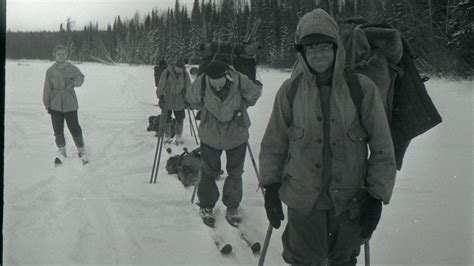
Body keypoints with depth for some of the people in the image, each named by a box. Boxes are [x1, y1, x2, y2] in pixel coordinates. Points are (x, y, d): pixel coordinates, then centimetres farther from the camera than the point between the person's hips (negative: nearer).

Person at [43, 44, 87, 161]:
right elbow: (47, 88, 5)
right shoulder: (51, 70, 1)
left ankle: (81, 148, 14)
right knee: (58, 129, 7)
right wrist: (47, 104, 5)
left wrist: (74, 79, -37)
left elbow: (80, 79, -15)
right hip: (55, 105, 2)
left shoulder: (72, 68, -2)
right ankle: (62, 149, 24)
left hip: (70, 103, -1)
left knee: (74, 128, -2)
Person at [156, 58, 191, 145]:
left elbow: (188, 87, 3)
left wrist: (187, 99, 3)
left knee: (180, 119, 7)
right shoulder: (166, 72, -14)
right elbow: (161, 85, -9)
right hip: (167, 100, -2)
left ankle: (179, 136, 21)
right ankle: (167, 136, 22)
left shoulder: (185, 74, -7)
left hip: (179, 101, 2)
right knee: (166, 119, 7)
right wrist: (160, 97, -7)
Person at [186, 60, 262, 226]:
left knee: (235, 172, 12)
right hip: (210, 135, 0)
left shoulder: (240, 82, -24)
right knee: (209, 172, 10)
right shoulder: (201, 83, -21)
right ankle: (206, 206, 30)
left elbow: (255, 94, -1)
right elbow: (192, 100, 1)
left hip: (236, 135, 0)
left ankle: (232, 207, 31)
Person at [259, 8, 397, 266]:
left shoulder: (362, 88, -10)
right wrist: (270, 188, 3)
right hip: (303, 200, 0)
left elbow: (382, 147, -4)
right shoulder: (290, 90, -6)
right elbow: (273, 143, 4)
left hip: (350, 201, 0)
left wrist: (376, 197, -4)